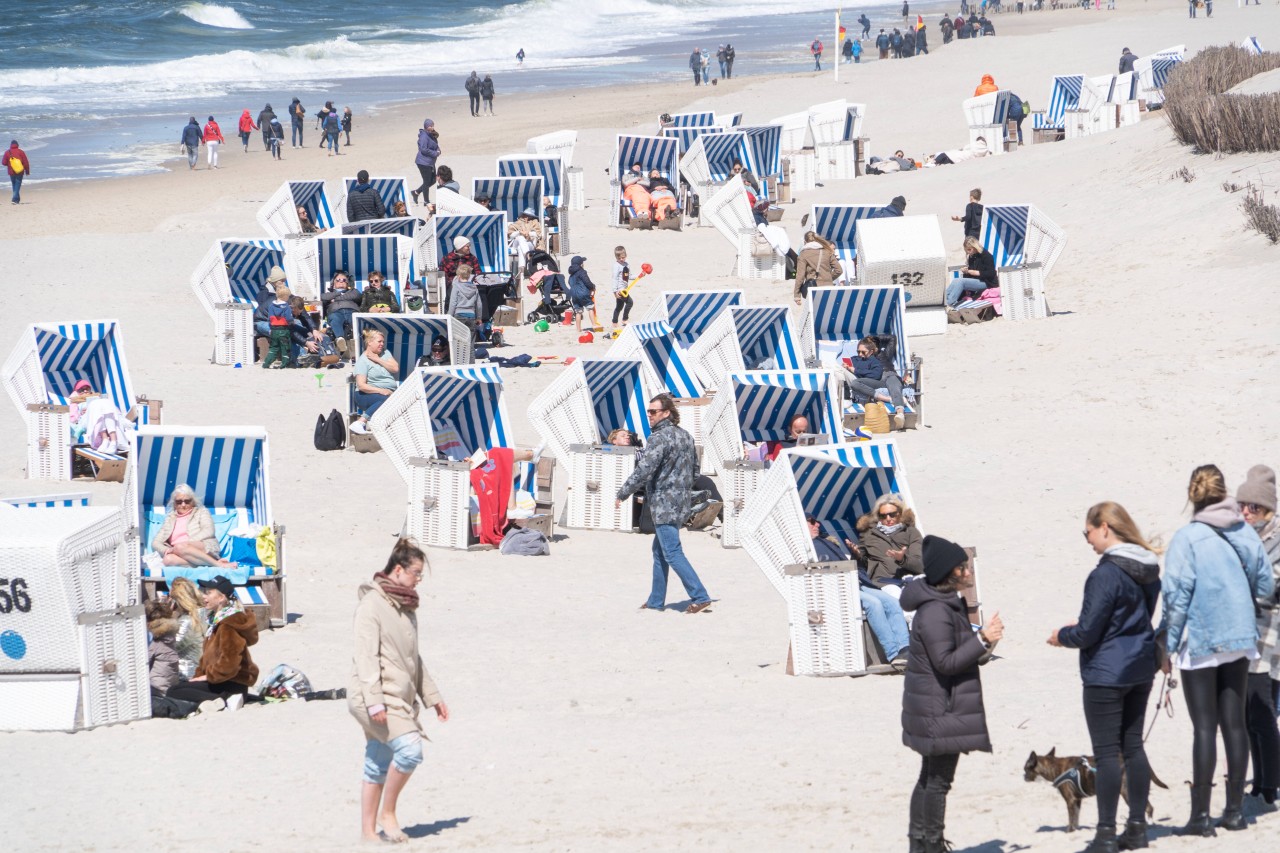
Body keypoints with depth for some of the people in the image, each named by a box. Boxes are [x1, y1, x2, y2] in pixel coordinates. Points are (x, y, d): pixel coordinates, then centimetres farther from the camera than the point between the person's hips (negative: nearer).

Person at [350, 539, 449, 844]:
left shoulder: (405, 606, 17)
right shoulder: (372, 604, -11)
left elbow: (414, 658, 25)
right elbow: (366, 656, -18)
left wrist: (432, 696, 23)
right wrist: (374, 700, -25)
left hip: (400, 698, 9)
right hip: (378, 698, -9)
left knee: (378, 766, 10)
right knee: (410, 748, -21)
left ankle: (369, 830, 13)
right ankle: (387, 812, -7)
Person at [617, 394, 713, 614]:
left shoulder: (659, 437, -16)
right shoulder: (685, 436, 12)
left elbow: (644, 470, -22)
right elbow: (694, 467, 22)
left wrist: (623, 494, -13)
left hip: (664, 504, -10)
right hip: (682, 503, 10)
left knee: (672, 553, -9)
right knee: (659, 551, 17)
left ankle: (700, 597, -14)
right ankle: (656, 600, 22)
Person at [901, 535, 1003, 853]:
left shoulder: (947, 603, 11)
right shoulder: (935, 612, -22)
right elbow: (945, 662, -24)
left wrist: (982, 639, 8)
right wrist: (982, 640, -23)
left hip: (934, 706, 11)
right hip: (940, 708, -11)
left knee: (930, 776, 16)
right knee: (939, 778, -4)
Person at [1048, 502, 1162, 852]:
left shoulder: (1106, 574, -20)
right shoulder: (1148, 571, 6)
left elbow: (1088, 632, -18)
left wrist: (1062, 636, 3)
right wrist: (1085, 629, 18)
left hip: (1106, 673, -8)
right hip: (1140, 669, 8)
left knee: (1107, 752, -3)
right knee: (1133, 746, 14)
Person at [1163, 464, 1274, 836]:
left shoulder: (1188, 538, -14)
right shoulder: (1246, 533, 1)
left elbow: (1176, 595, -15)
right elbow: (1266, 586, 8)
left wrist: (1168, 646, -8)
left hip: (1200, 643, -5)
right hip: (1240, 639, 5)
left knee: (1205, 727, -3)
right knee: (1234, 722, 11)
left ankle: (1201, 815, -2)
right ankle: (1234, 809, 15)